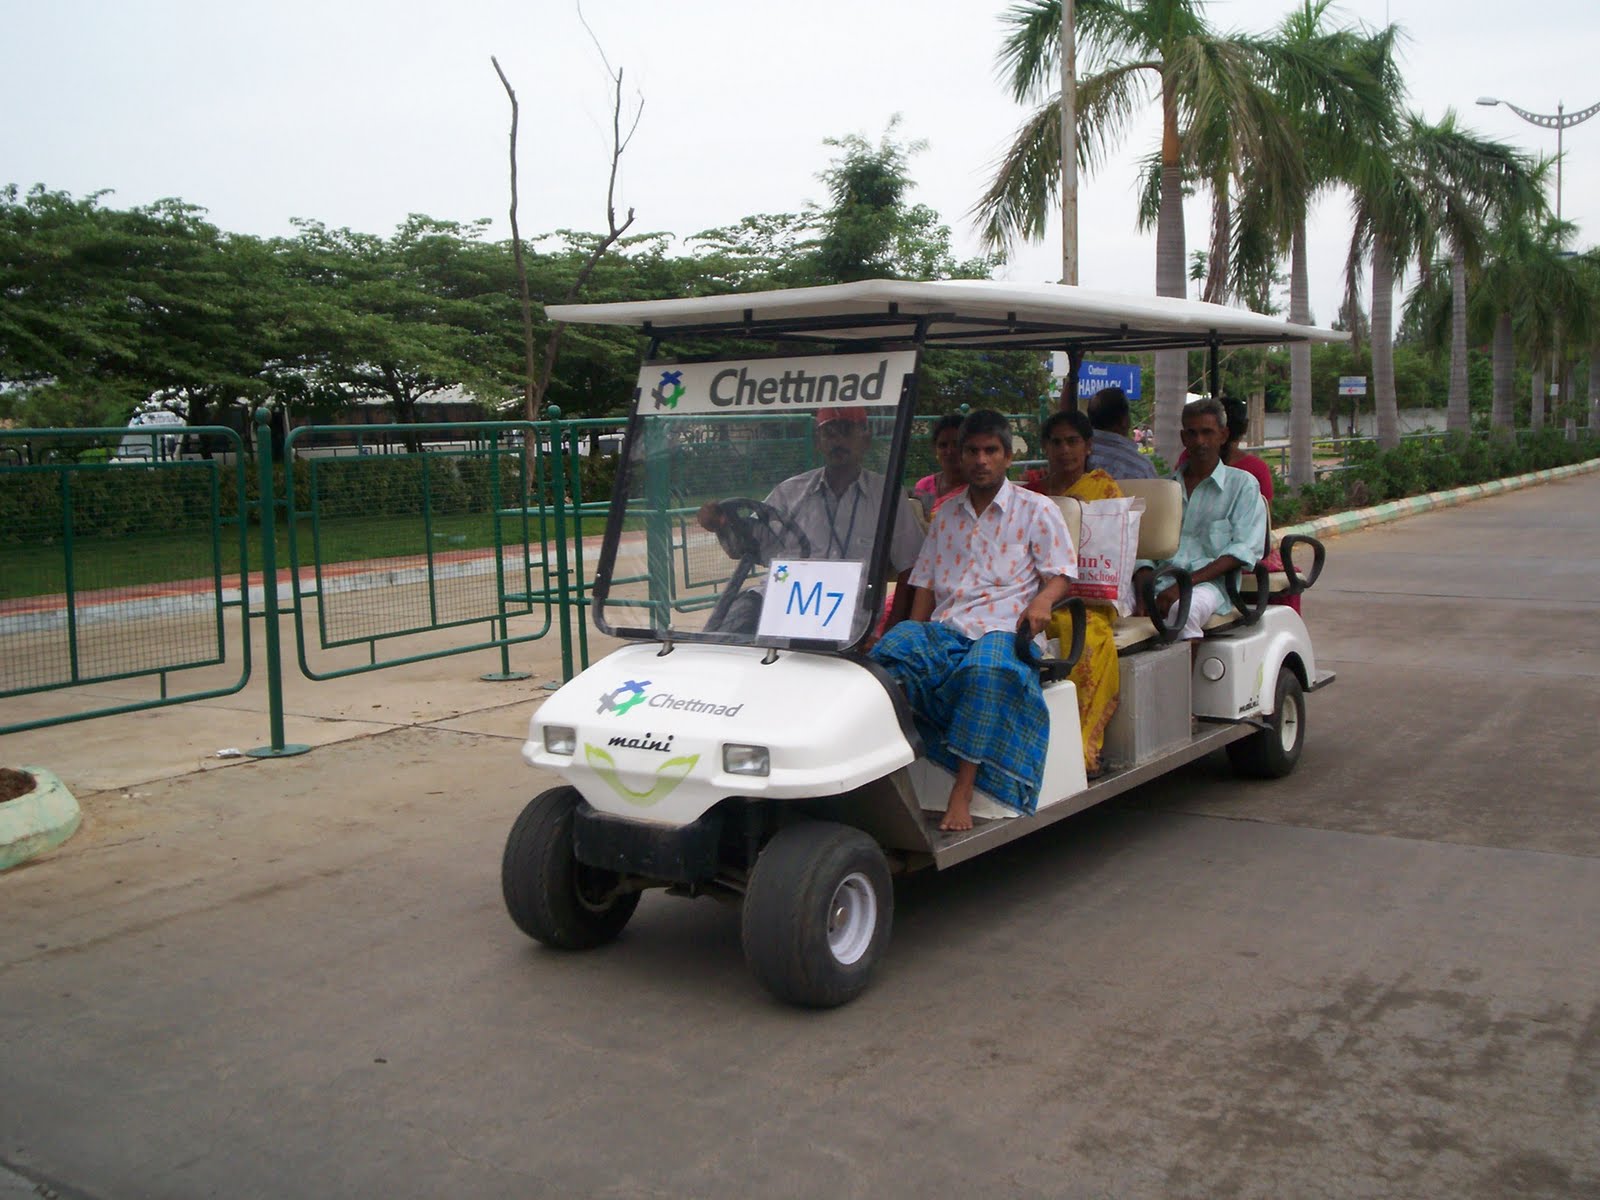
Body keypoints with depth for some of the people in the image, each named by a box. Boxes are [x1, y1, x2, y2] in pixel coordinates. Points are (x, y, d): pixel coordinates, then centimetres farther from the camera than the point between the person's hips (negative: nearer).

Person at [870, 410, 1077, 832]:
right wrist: (914, 636, 4)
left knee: (987, 667, -40)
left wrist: (1042, 600, -17)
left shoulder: (1035, 510, 12)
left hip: (1002, 631, -3)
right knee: (889, 651, -31)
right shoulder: (946, 515, 23)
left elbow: (1060, 574, 7)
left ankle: (962, 793, -39)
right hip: (943, 631, 4)